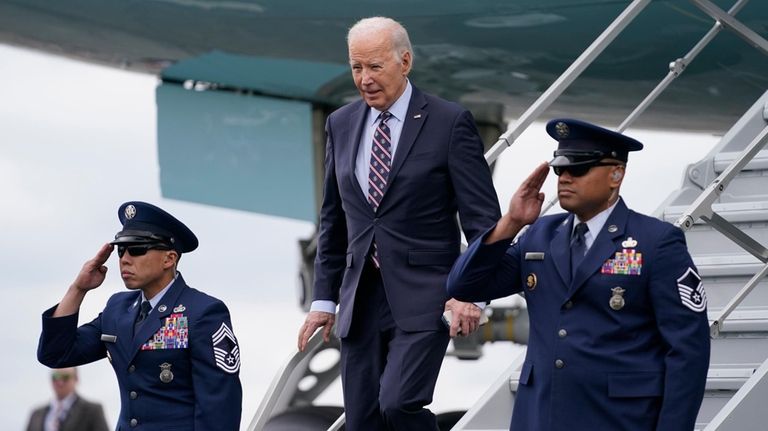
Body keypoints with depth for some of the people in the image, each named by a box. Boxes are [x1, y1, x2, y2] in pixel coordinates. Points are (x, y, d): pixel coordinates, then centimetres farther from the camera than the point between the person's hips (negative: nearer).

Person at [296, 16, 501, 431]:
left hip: (422, 298, -5)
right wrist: (324, 299, 12)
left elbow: (482, 217, -5)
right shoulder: (341, 124, 11)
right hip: (361, 300, 5)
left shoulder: (450, 122, -4)